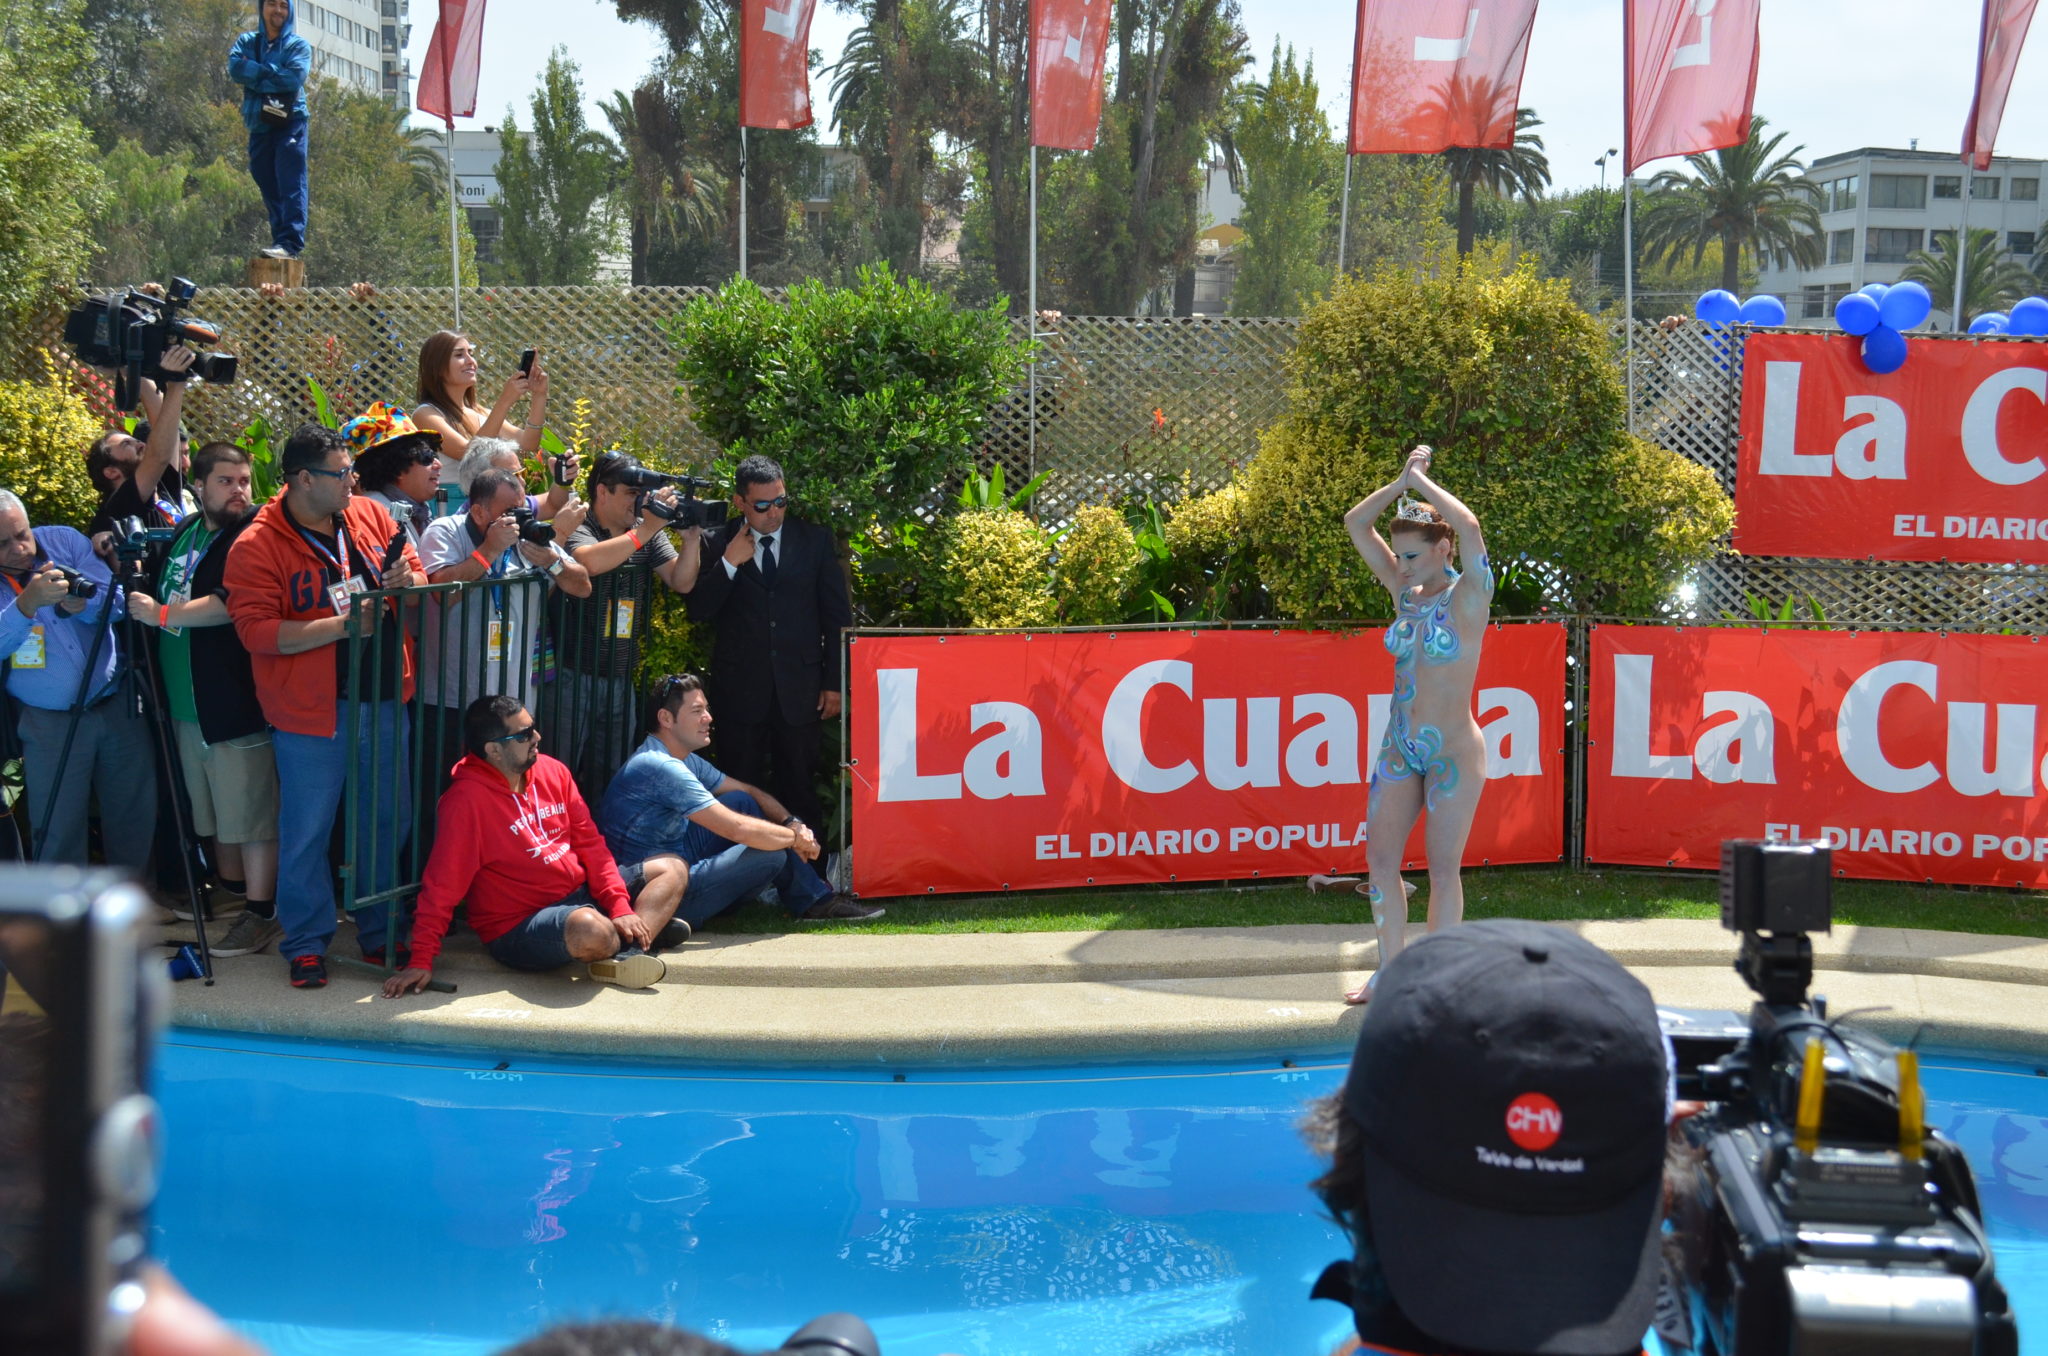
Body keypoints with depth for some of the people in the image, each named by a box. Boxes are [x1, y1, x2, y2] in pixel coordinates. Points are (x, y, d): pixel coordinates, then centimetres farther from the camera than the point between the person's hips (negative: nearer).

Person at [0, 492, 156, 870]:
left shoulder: (65, 540, -1)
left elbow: (117, 601, -7)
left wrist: (80, 604, -27)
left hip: (119, 708, 2)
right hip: (50, 722, -2)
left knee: (136, 817, 11)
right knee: (58, 834, -1)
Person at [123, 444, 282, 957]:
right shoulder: (183, 534, 14)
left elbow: (233, 604, -24)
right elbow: (160, 591, 30)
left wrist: (161, 614, -16)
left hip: (236, 698, -8)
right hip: (188, 701, 8)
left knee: (250, 810, -4)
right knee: (215, 808, 19)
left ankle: (261, 913, 2)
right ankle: (228, 892, 32)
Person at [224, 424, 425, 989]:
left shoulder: (370, 517, 4)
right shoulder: (257, 546, -12)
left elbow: (419, 575, 15)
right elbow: (255, 630, -18)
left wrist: (407, 579, -10)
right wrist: (339, 627, -24)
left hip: (384, 700, 5)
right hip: (311, 711, -5)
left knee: (386, 820, 14)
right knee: (307, 832, 3)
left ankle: (380, 932, 29)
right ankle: (305, 944, 18)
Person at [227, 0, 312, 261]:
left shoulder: (299, 45, 6)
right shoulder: (247, 42, 15)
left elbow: (294, 79, -12)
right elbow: (235, 69, -4)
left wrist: (253, 75, -5)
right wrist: (272, 73, -9)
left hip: (290, 123, -4)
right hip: (258, 125, 4)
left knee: (291, 184, -14)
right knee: (268, 187, 6)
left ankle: (291, 242, -23)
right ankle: (280, 240, 11)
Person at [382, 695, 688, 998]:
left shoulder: (552, 771, 2)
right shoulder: (466, 799, -19)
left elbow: (589, 843, 7)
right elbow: (442, 884, -20)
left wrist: (619, 907, -5)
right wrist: (421, 961, -24)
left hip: (580, 893, 8)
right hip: (520, 926, -8)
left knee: (672, 870, 5)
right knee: (589, 927, -38)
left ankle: (625, 955, -16)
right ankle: (651, 927, -4)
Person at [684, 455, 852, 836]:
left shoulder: (815, 540, 4)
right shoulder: (717, 544, 1)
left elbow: (837, 616, 7)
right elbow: (698, 611, -4)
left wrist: (834, 683, 3)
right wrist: (729, 563, -15)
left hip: (799, 687, 0)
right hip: (741, 689, 0)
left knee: (800, 791, 6)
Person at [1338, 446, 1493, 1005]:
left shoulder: (1468, 596, -10)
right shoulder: (1404, 592, 6)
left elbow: (1469, 526, -28)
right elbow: (1356, 523, 6)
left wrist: (1422, 481, -16)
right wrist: (1401, 482, -5)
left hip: (1453, 750, -6)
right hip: (1400, 747, 6)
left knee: (1443, 868, 0)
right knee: (1380, 859, 6)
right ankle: (1391, 969, 18)